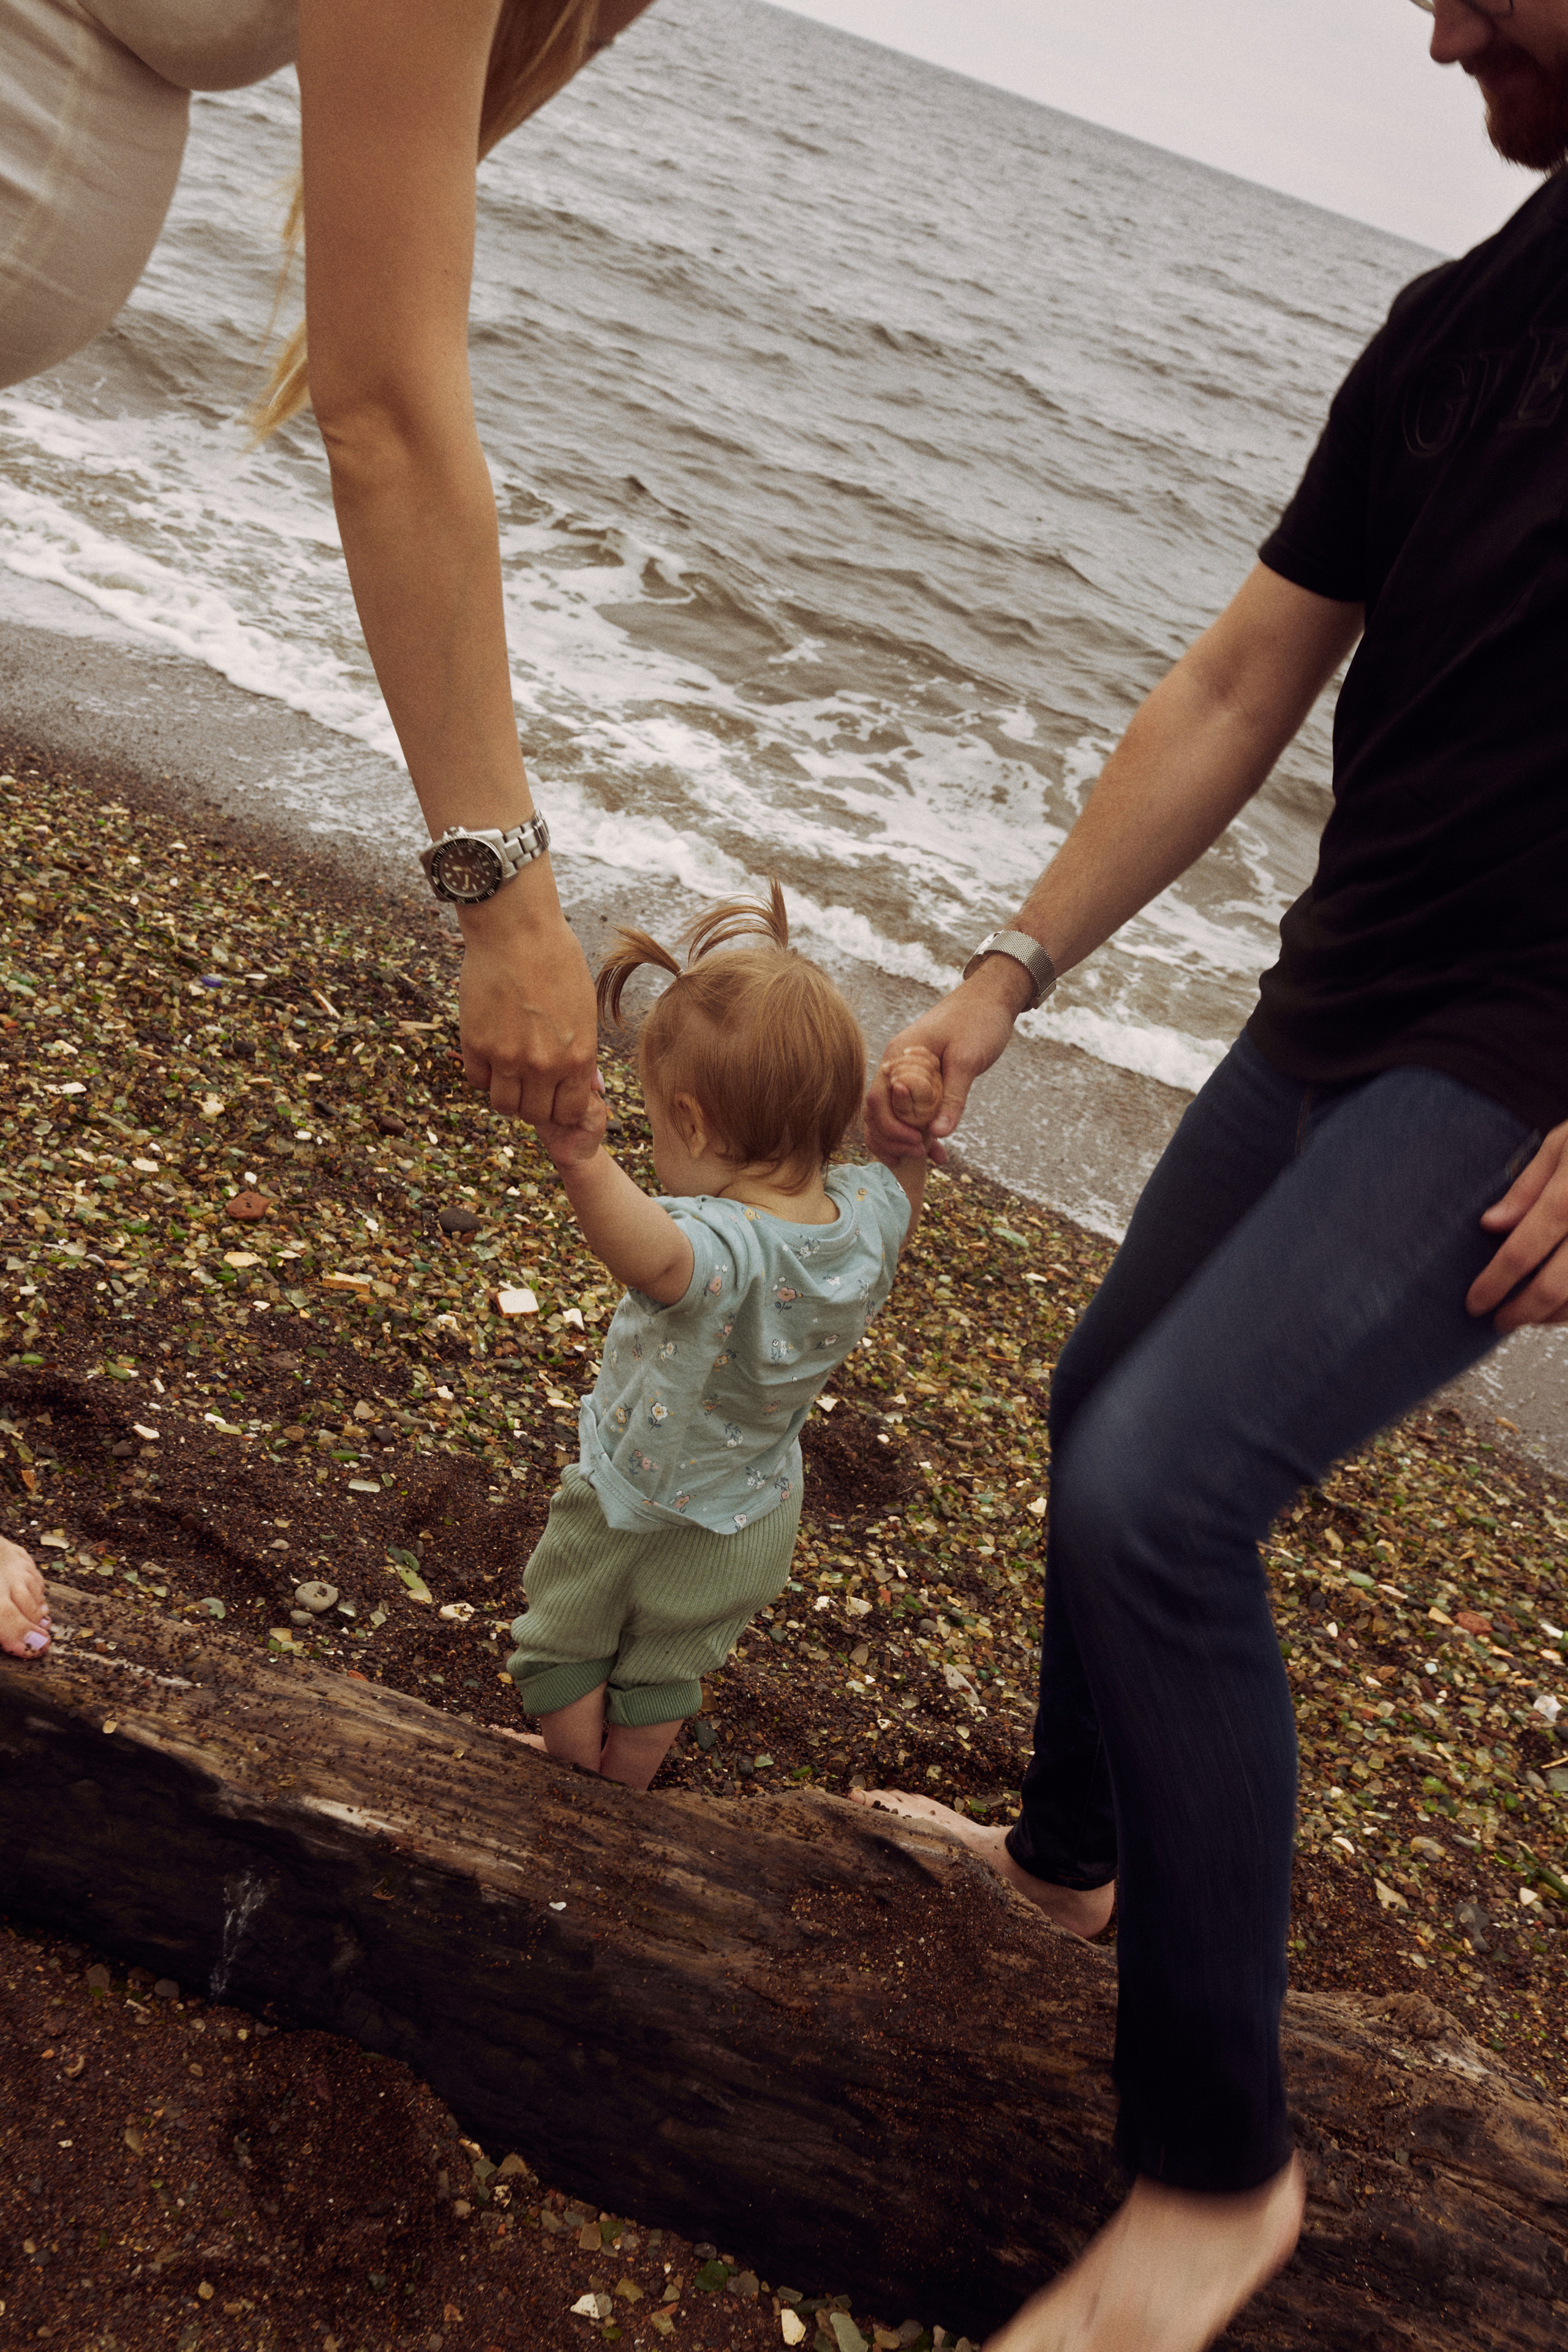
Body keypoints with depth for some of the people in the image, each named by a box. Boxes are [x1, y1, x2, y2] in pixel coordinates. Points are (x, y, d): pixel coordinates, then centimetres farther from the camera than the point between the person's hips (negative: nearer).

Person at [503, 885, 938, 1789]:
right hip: (760, 1523, 6)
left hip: (636, 1518, -6)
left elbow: (656, 1257, -65)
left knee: (564, 1652, 27)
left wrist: (586, 1162, -81)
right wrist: (916, 1136, -16)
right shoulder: (871, 1215, -21)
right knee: (664, 1673, 32)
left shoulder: (722, 1247, -43)